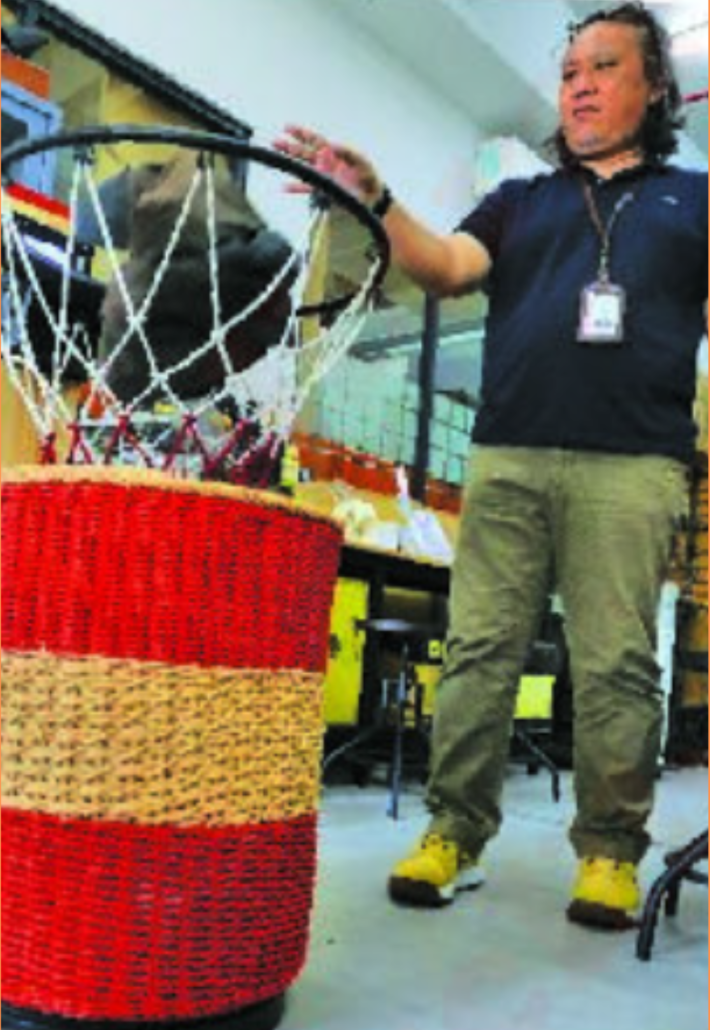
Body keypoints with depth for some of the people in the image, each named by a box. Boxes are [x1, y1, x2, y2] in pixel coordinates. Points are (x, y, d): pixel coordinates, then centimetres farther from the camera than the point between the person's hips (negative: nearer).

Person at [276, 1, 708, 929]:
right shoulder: (519, 201, 24)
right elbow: (446, 267, 6)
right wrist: (374, 199, -9)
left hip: (631, 467, -1)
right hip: (505, 459, 2)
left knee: (616, 666, -2)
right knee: (479, 651, -2)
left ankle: (610, 851, 10)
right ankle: (454, 834, 7)